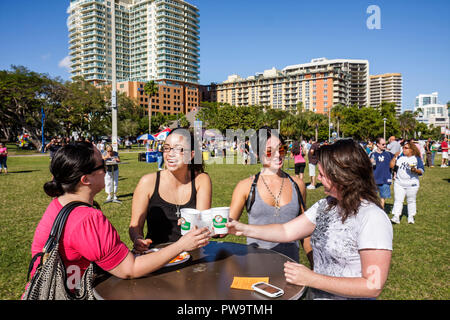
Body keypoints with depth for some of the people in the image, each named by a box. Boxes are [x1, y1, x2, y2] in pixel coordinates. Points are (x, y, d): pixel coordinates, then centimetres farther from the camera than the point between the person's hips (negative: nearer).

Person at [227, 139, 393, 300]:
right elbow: (287, 231, 7)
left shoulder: (373, 218, -18)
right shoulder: (325, 206, 4)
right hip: (314, 295, 6)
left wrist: (311, 279, -20)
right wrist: (244, 229, 0)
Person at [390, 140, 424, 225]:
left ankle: (411, 217, 21)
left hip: (412, 184, -1)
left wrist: (416, 170, -21)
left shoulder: (417, 159, 2)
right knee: (398, 200, -3)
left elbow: (422, 171, -1)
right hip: (399, 183, 2)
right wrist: (394, 157, -7)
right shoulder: (400, 157, 8)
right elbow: (392, 166, 1)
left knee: (411, 201, 10)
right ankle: (396, 217, -3)